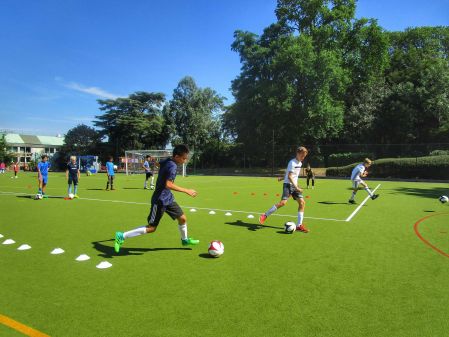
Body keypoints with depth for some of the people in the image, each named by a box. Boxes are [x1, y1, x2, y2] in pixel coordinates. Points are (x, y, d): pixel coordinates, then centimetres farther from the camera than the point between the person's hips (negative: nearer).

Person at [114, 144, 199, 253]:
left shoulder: (167, 161, 4)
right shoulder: (172, 166, -23)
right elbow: (168, 184, -32)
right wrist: (186, 191, -28)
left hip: (168, 198, 9)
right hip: (160, 200, -9)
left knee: (182, 218, 12)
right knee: (151, 228, -3)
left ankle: (185, 240, 35)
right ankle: (122, 236, 5)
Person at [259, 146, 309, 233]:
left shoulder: (300, 163, 13)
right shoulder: (292, 162, -13)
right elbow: (289, 176, -21)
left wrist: (283, 178, 32)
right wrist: (296, 187, -26)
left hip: (295, 185, 8)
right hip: (288, 184, -8)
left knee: (302, 202, -4)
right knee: (283, 202, -22)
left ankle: (299, 225, 2)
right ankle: (265, 215, -9)